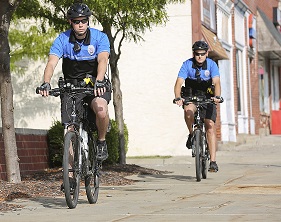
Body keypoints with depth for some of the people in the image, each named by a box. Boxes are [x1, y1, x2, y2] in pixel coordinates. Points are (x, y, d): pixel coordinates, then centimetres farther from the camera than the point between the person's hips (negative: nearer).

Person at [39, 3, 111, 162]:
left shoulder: (100, 37, -11)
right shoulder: (63, 39, -9)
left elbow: (103, 60, -27)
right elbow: (52, 63, -20)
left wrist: (99, 81, -46)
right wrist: (46, 83, -40)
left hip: (95, 84, -1)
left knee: (101, 110, -32)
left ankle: (102, 142, -4)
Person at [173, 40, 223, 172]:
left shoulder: (211, 64, -12)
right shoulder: (187, 64, -13)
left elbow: (216, 82, -25)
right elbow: (179, 83, -22)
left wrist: (217, 96, -44)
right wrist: (178, 98, -40)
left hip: (207, 97, 0)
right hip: (191, 96, 0)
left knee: (210, 127, -13)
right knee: (188, 110, -35)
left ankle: (213, 161, -15)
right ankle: (191, 134, -7)